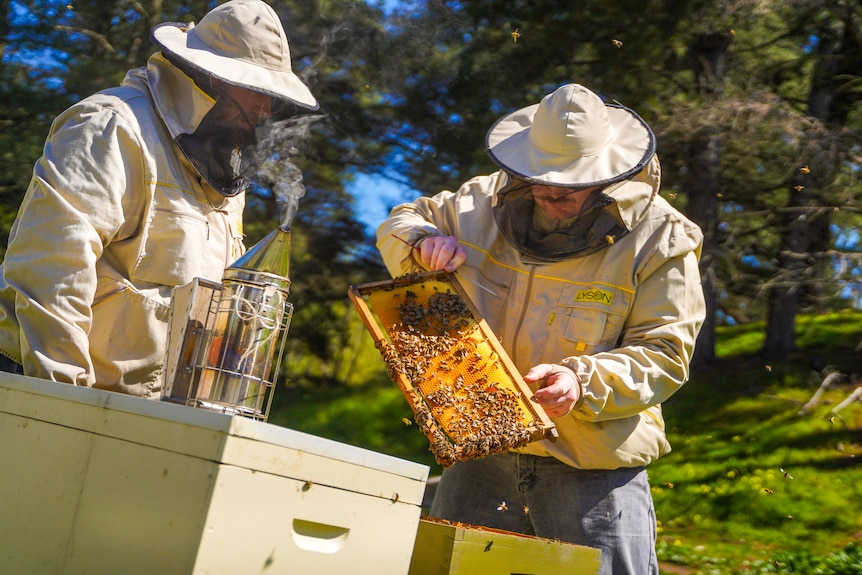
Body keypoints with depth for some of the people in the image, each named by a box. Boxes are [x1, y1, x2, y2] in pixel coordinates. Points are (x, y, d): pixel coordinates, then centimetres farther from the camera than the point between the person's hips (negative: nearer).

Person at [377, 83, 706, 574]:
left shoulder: (659, 239, -9)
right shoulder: (484, 204, 3)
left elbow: (662, 353, -10)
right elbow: (402, 222, 18)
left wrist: (585, 384, -27)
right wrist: (425, 243, -6)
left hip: (594, 467, -3)